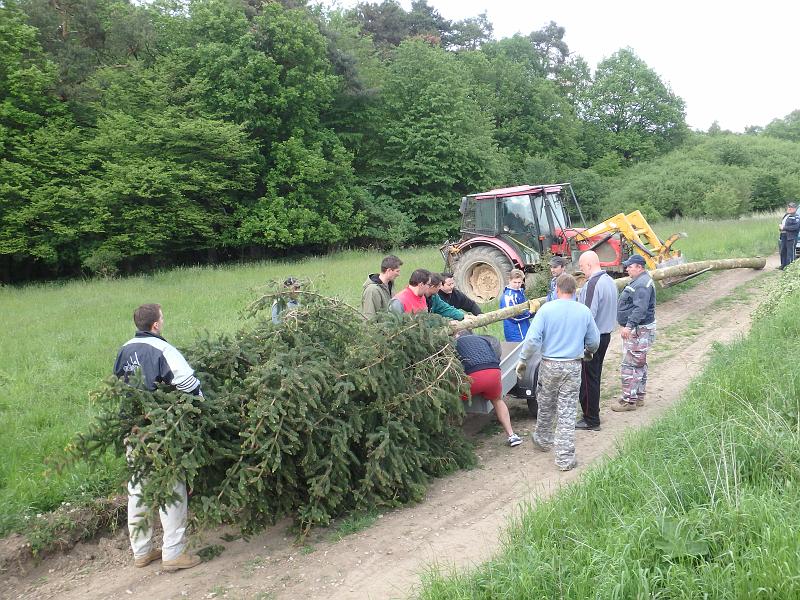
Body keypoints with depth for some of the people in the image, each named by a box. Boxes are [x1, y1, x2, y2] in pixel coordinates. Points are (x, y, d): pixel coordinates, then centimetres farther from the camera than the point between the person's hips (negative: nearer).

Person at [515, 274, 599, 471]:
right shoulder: (584, 311, -2)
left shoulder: (546, 309, -9)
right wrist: (587, 353, 30)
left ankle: (543, 440, 39)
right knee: (567, 412, 3)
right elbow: (594, 342, 9)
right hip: (573, 367, 1)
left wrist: (523, 360, -3)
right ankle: (565, 458, 4)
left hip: (549, 365, -1)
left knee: (546, 406, 19)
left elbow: (532, 339, -15)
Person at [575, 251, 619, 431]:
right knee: (595, 376, 18)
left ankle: (591, 420, 6)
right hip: (606, 334, 10)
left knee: (588, 378, 0)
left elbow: (588, 315, -26)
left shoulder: (593, 284, -21)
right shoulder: (610, 281, 10)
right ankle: (592, 414, 28)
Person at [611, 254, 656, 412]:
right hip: (637, 330, 12)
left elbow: (640, 309, -30)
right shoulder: (639, 281, 16)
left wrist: (629, 326, -36)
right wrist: (630, 326, 24)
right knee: (639, 364, 17)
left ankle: (629, 400, -3)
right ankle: (639, 397, 27)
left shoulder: (642, 284, -20)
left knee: (630, 365, -8)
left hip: (638, 330, -12)